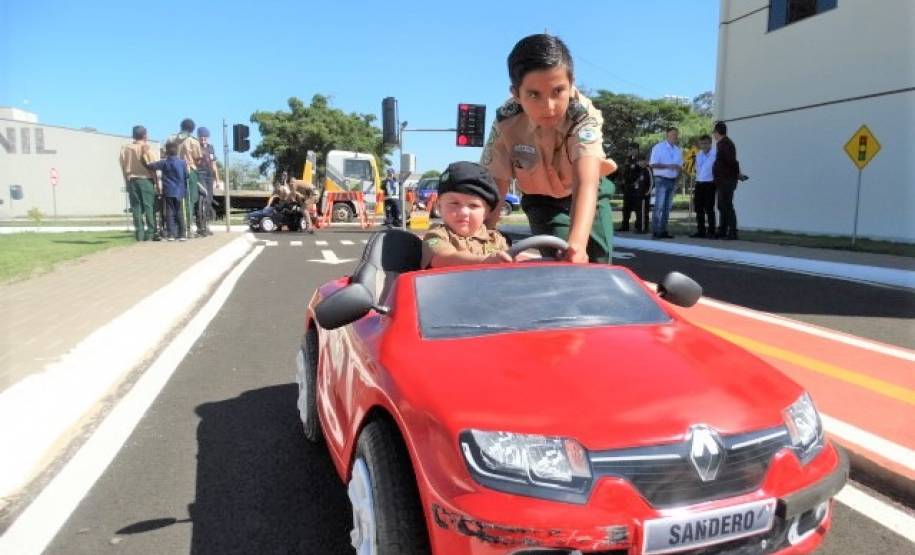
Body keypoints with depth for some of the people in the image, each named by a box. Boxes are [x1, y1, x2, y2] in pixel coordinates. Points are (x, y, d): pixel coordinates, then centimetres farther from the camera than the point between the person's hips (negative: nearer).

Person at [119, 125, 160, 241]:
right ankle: (151, 233, -7)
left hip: (131, 180, 4)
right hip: (145, 180, -4)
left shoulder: (125, 148, 8)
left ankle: (139, 233, 3)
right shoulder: (145, 147, -4)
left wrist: (127, 181, 11)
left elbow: (123, 167, 7)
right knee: (149, 206, -2)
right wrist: (157, 181, -2)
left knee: (136, 207, 5)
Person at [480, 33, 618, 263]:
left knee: (598, 261, -3)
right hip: (541, 199, 0)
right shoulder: (506, 124, -30)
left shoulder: (584, 116, -37)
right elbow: (494, 188, -26)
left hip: (587, 194, 0)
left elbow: (586, 184, -51)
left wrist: (577, 242, -68)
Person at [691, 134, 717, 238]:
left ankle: (711, 232, 1)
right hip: (699, 184, 6)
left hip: (709, 184, -6)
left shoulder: (715, 155, -7)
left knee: (709, 209, -4)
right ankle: (700, 231, 15)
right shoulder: (698, 155, 14)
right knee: (699, 209, 8)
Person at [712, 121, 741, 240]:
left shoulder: (725, 143, -14)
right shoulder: (722, 143, 17)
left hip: (726, 180, -10)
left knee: (727, 206, -9)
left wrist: (737, 173, -10)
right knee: (722, 206, 13)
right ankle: (722, 232, 19)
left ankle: (732, 233, -8)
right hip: (723, 181, 10)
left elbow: (731, 160, -20)